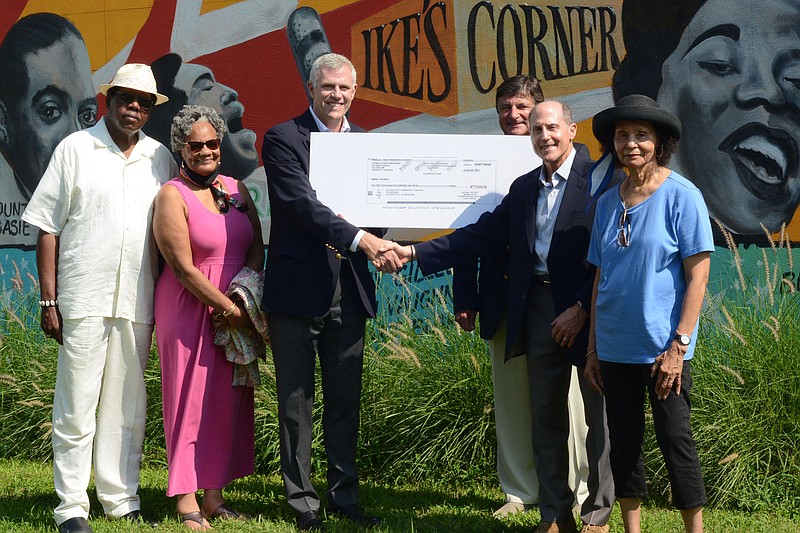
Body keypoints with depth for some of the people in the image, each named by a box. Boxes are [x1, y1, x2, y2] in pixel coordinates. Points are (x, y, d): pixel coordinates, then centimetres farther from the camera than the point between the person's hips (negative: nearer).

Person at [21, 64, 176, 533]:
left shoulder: (160, 157, 12)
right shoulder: (75, 148, 4)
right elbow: (48, 227, 2)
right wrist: (49, 300, -4)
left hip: (137, 304, 3)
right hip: (83, 299, -3)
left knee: (127, 406, 8)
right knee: (76, 407, -2)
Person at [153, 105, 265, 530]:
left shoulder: (236, 189, 11)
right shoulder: (172, 195, -7)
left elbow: (256, 248, 10)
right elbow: (183, 267, -13)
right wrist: (227, 307, -14)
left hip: (237, 312, 6)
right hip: (190, 310, -6)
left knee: (228, 400, 7)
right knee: (190, 399, -2)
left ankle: (214, 495, 16)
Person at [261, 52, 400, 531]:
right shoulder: (283, 138, -5)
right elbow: (302, 203, -16)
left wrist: (373, 232, -11)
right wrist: (358, 238, -27)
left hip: (349, 290, 4)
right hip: (298, 288, -4)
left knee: (346, 400, 10)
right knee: (296, 401, 4)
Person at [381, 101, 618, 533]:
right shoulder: (523, 188, 12)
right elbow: (481, 235, 9)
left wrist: (582, 308, -17)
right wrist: (415, 252, 2)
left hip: (588, 312, -6)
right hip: (539, 310, 6)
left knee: (599, 416, 4)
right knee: (545, 419, 11)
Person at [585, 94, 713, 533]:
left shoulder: (681, 196, -7)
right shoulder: (608, 202, 8)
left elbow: (697, 276, -10)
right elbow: (600, 278, 12)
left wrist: (678, 346, -15)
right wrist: (592, 348, 10)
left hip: (663, 348, -5)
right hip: (615, 347, 5)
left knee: (675, 440, 0)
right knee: (623, 441, 10)